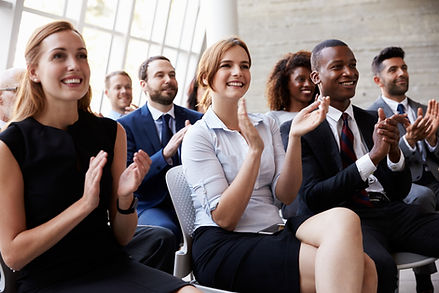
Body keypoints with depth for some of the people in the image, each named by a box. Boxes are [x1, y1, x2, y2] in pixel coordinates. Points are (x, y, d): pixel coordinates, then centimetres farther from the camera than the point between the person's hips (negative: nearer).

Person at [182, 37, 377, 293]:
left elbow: (286, 195, 3)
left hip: (276, 232, 6)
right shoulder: (199, 136, -2)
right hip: (223, 247, -5)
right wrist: (254, 149, -18)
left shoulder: (266, 125, 14)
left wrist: (295, 137, -10)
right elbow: (223, 218, -11)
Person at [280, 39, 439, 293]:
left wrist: (394, 151, -7)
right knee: (379, 265, -37)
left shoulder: (371, 121, 18)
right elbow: (312, 198, -10)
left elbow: (401, 191, 15)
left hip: (392, 212, 6)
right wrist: (373, 156, -15)